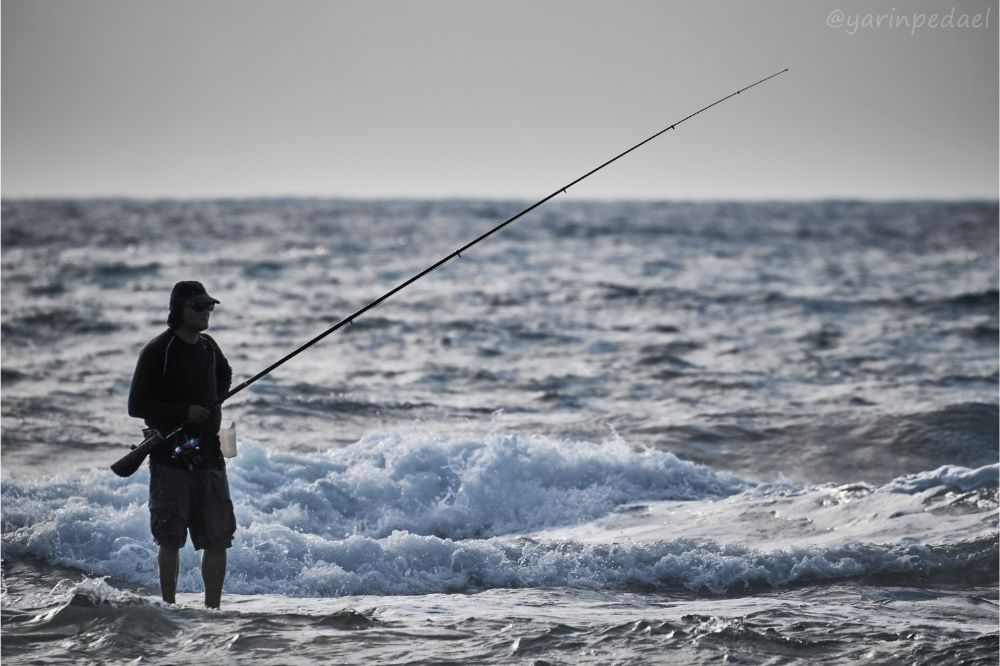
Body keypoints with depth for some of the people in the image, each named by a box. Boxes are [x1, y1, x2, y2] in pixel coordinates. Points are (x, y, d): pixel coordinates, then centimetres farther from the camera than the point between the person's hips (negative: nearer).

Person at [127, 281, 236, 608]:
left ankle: (212, 609, 9)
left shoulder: (208, 347, 10)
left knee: (218, 540, 1)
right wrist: (184, 412, -16)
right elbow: (137, 406, -9)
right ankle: (168, 608, 8)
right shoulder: (157, 351, -8)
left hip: (209, 456, 5)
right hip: (171, 458, -5)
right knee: (170, 541, -1)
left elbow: (225, 376, 33)